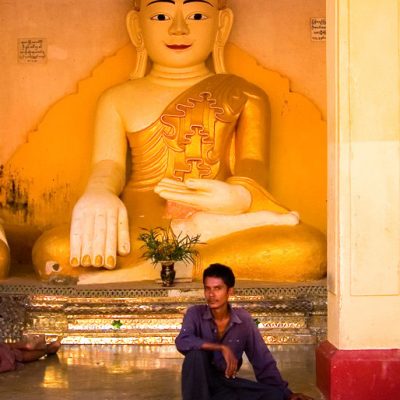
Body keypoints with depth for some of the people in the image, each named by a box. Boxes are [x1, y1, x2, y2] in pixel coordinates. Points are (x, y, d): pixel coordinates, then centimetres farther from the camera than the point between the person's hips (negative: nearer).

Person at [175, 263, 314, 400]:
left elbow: (263, 361, -2)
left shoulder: (243, 319, -5)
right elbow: (182, 342, -30)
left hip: (227, 382, 3)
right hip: (199, 381, -3)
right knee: (196, 353, -32)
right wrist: (221, 348, -32)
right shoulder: (195, 314, -10)